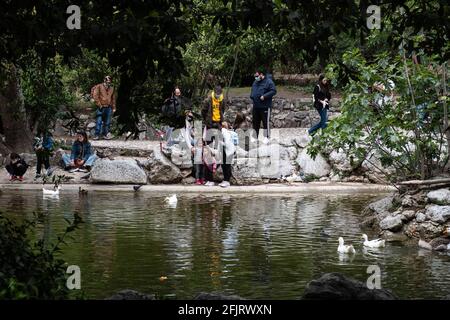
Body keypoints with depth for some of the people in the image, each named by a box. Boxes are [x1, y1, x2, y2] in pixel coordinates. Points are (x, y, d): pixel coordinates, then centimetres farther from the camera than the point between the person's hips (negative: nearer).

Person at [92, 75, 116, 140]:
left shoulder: (112, 88, 12)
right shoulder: (99, 87, -2)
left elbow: (113, 99, 18)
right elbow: (95, 96, -6)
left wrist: (113, 108, 14)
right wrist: (99, 104, -11)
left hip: (108, 108, 4)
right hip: (101, 108, -4)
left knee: (107, 122, 7)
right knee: (98, 122, -9)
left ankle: (106, 134, 15)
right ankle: (97, 135, -7)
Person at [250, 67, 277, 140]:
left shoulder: (268, 82, -7)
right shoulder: (255, 82, 17)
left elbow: (273, 91, -14)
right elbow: (252, 91, 31)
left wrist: (264, 96, -21)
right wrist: (251, 96, 10)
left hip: (265, 107, -8)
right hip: (256, 107, 8)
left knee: (266, 123, -5)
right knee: (255, 123, 11)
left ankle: (267, 138, 0)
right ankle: (255, 138, 19)